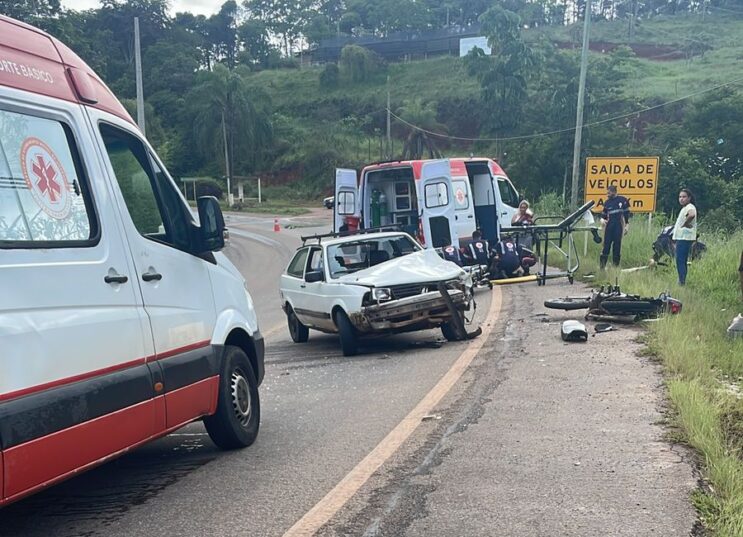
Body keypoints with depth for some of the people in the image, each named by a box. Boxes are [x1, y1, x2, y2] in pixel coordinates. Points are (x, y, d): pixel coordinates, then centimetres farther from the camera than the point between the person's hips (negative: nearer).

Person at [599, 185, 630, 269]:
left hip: (618, 226, -2)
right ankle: (602, 264, -3)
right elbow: (603, 214, 16)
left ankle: (616, 264, 7)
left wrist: (627, 225, 1)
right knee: (606, 245, -3)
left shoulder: (622, 200, 1)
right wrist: (602, 219, -5)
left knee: (617, 245, 0)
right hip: (609, 226, 2)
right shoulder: (607, 202, 11)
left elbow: (626, 213, 4)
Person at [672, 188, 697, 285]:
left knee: (680, 260, -12)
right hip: (681, 238, 11)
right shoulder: (684, 208, 19)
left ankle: (682, 281, -12)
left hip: (685, 238, -11)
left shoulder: (690, 207, -13)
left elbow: (692, 215, -36)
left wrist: (685, 223, -24)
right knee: (681, 261, 12)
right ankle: (682, 281, 17)